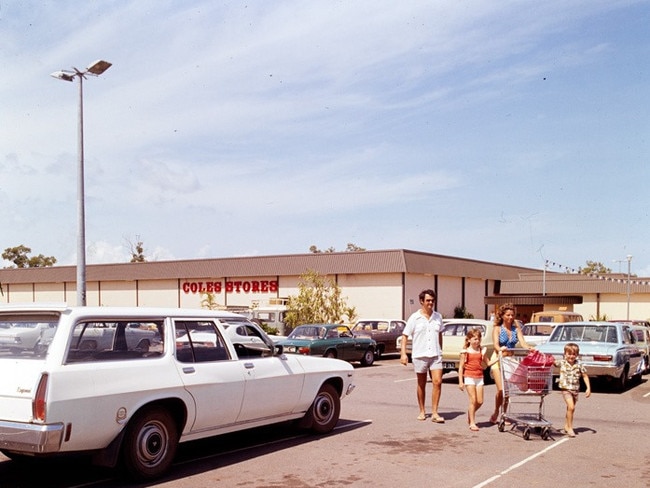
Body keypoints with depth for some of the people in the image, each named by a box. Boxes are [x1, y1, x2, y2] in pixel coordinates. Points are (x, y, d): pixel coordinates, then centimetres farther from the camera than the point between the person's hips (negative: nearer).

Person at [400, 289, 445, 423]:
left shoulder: (438, 317, 7)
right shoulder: (414, 318, -4)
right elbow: (405, 335, -3)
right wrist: (403, 353, -12)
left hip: (435, 355, 2)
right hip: (420, 355, -2)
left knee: (438, 382, -10)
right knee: (421, 385, 10)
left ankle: (434, 413, -4)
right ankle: (422, 411, 23)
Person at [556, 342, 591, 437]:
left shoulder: (579, 365, -2)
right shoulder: (562, 363, -4)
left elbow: (585, 376, 4)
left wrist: (588, 388, -1)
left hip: (575, 389, 3)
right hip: (565, 388, -3)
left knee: (570, 408, 15)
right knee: (571, 407, -18)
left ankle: (566, 426, 35)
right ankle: (570, 428, -8)